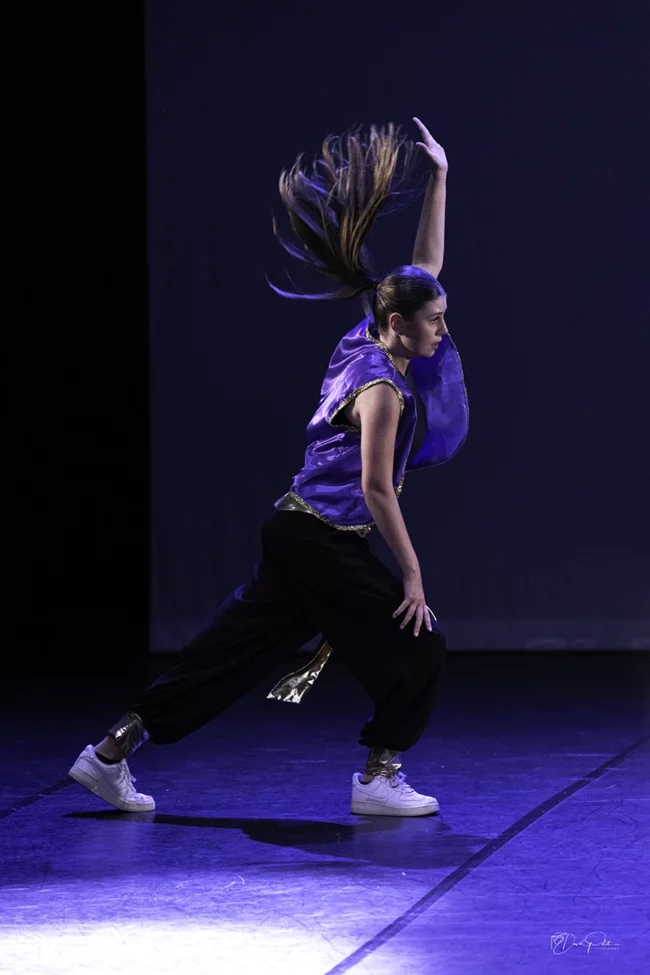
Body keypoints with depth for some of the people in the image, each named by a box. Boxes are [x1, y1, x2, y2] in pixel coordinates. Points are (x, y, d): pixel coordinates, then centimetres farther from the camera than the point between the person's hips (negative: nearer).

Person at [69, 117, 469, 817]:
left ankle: (113, 749, 11)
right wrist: (411, 574, -18)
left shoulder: (378, 345, 8)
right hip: (322, 543, -9)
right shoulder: (380, 387, -18)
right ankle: (378, 779, 8)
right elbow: (376, 489, -20)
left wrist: (439, 178, 16)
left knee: (236, 648, 10)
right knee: (416, 644, 0)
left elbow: (427, 264, 17)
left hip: (299, 535, 9)